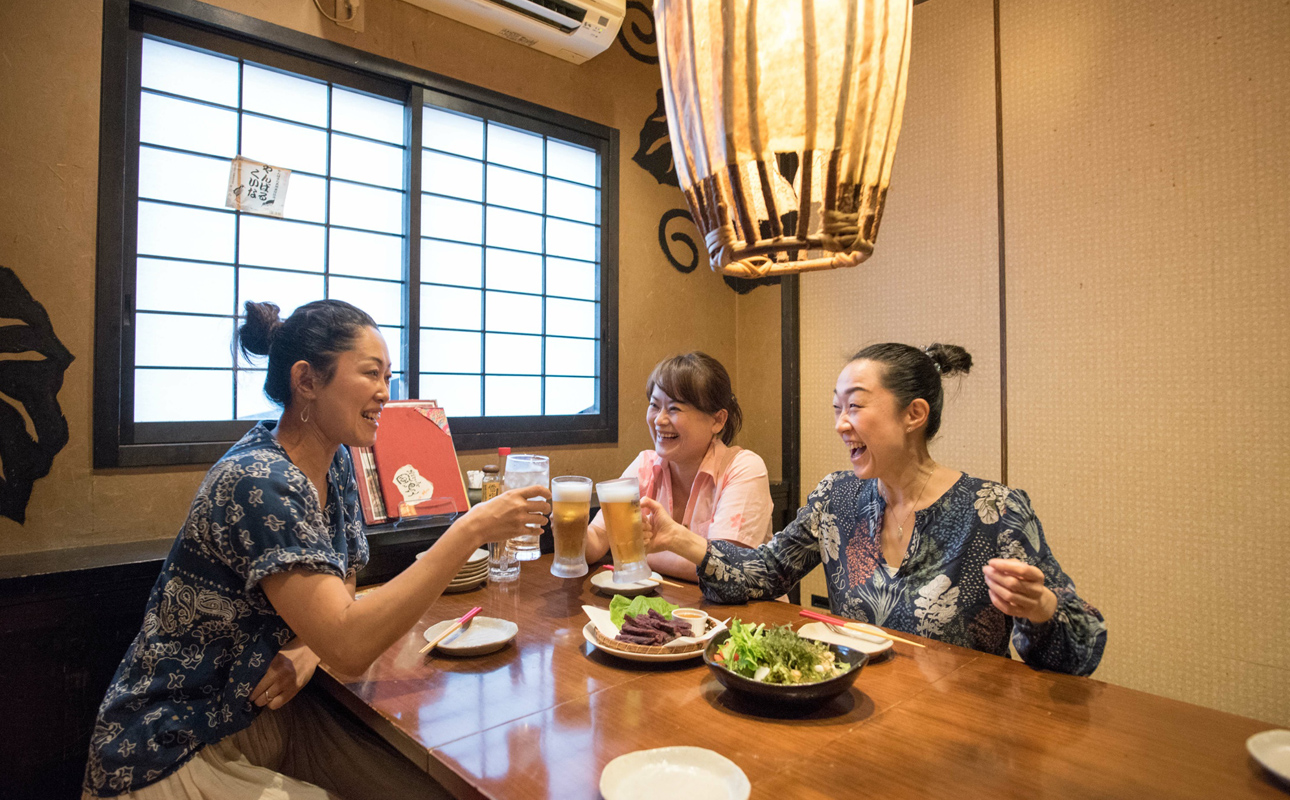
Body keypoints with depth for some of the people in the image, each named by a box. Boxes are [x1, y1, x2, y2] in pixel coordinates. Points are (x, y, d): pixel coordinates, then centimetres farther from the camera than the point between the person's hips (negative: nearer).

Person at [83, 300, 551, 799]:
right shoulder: (259, 482, -27)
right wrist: (471, 529, -34)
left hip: (268, 714, 7)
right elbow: (349, 646, -34)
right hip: (173, 755, -7)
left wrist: (307, 651, -13)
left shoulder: (335, 463, -1)